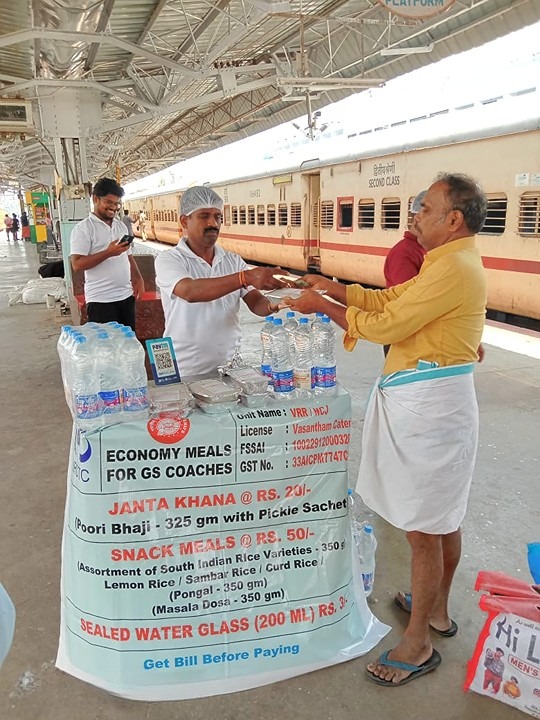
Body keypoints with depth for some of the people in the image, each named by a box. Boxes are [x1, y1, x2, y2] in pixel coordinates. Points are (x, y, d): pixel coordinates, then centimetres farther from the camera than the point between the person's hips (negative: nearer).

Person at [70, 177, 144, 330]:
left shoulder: (121, 225, 14)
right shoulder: (83, 228, -7)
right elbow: (77, 264, -15)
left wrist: (137, 279, 5)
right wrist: (108, 252, -21)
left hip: (126, 296, 7)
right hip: (101, 300, -6)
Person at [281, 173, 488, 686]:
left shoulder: (453, 267, -19)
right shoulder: (453, 263, 16)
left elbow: (384, 324, -19)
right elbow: (387, 299, 16)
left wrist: (323, 306, -8)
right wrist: (331, 287, 8)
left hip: (427, 407, -11)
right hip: (435, 403, 11)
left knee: (423, 528, 2)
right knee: (442, 518, 22)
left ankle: (418, 643, 19)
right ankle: (437, 609, 40)